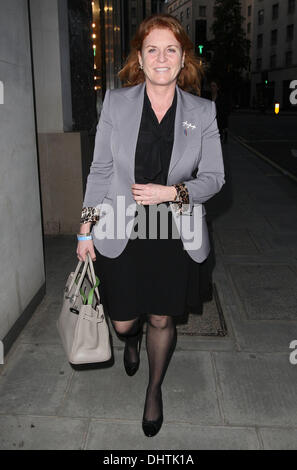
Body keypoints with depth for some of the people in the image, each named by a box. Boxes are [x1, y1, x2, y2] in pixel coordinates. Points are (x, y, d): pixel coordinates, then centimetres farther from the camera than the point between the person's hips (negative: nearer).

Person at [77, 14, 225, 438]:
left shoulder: (202, 112, -2)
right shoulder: (116, 103, -2)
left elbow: (214, 177, 2)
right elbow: (100, 170, 2)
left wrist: (172, 192, -16)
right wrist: (87, 228, 0)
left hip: (175, 236, 0)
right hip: (121, 233, 0)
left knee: (162, 321, 13)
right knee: (123, 322, 9)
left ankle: (155, 391, 43)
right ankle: (132, 340, 51)